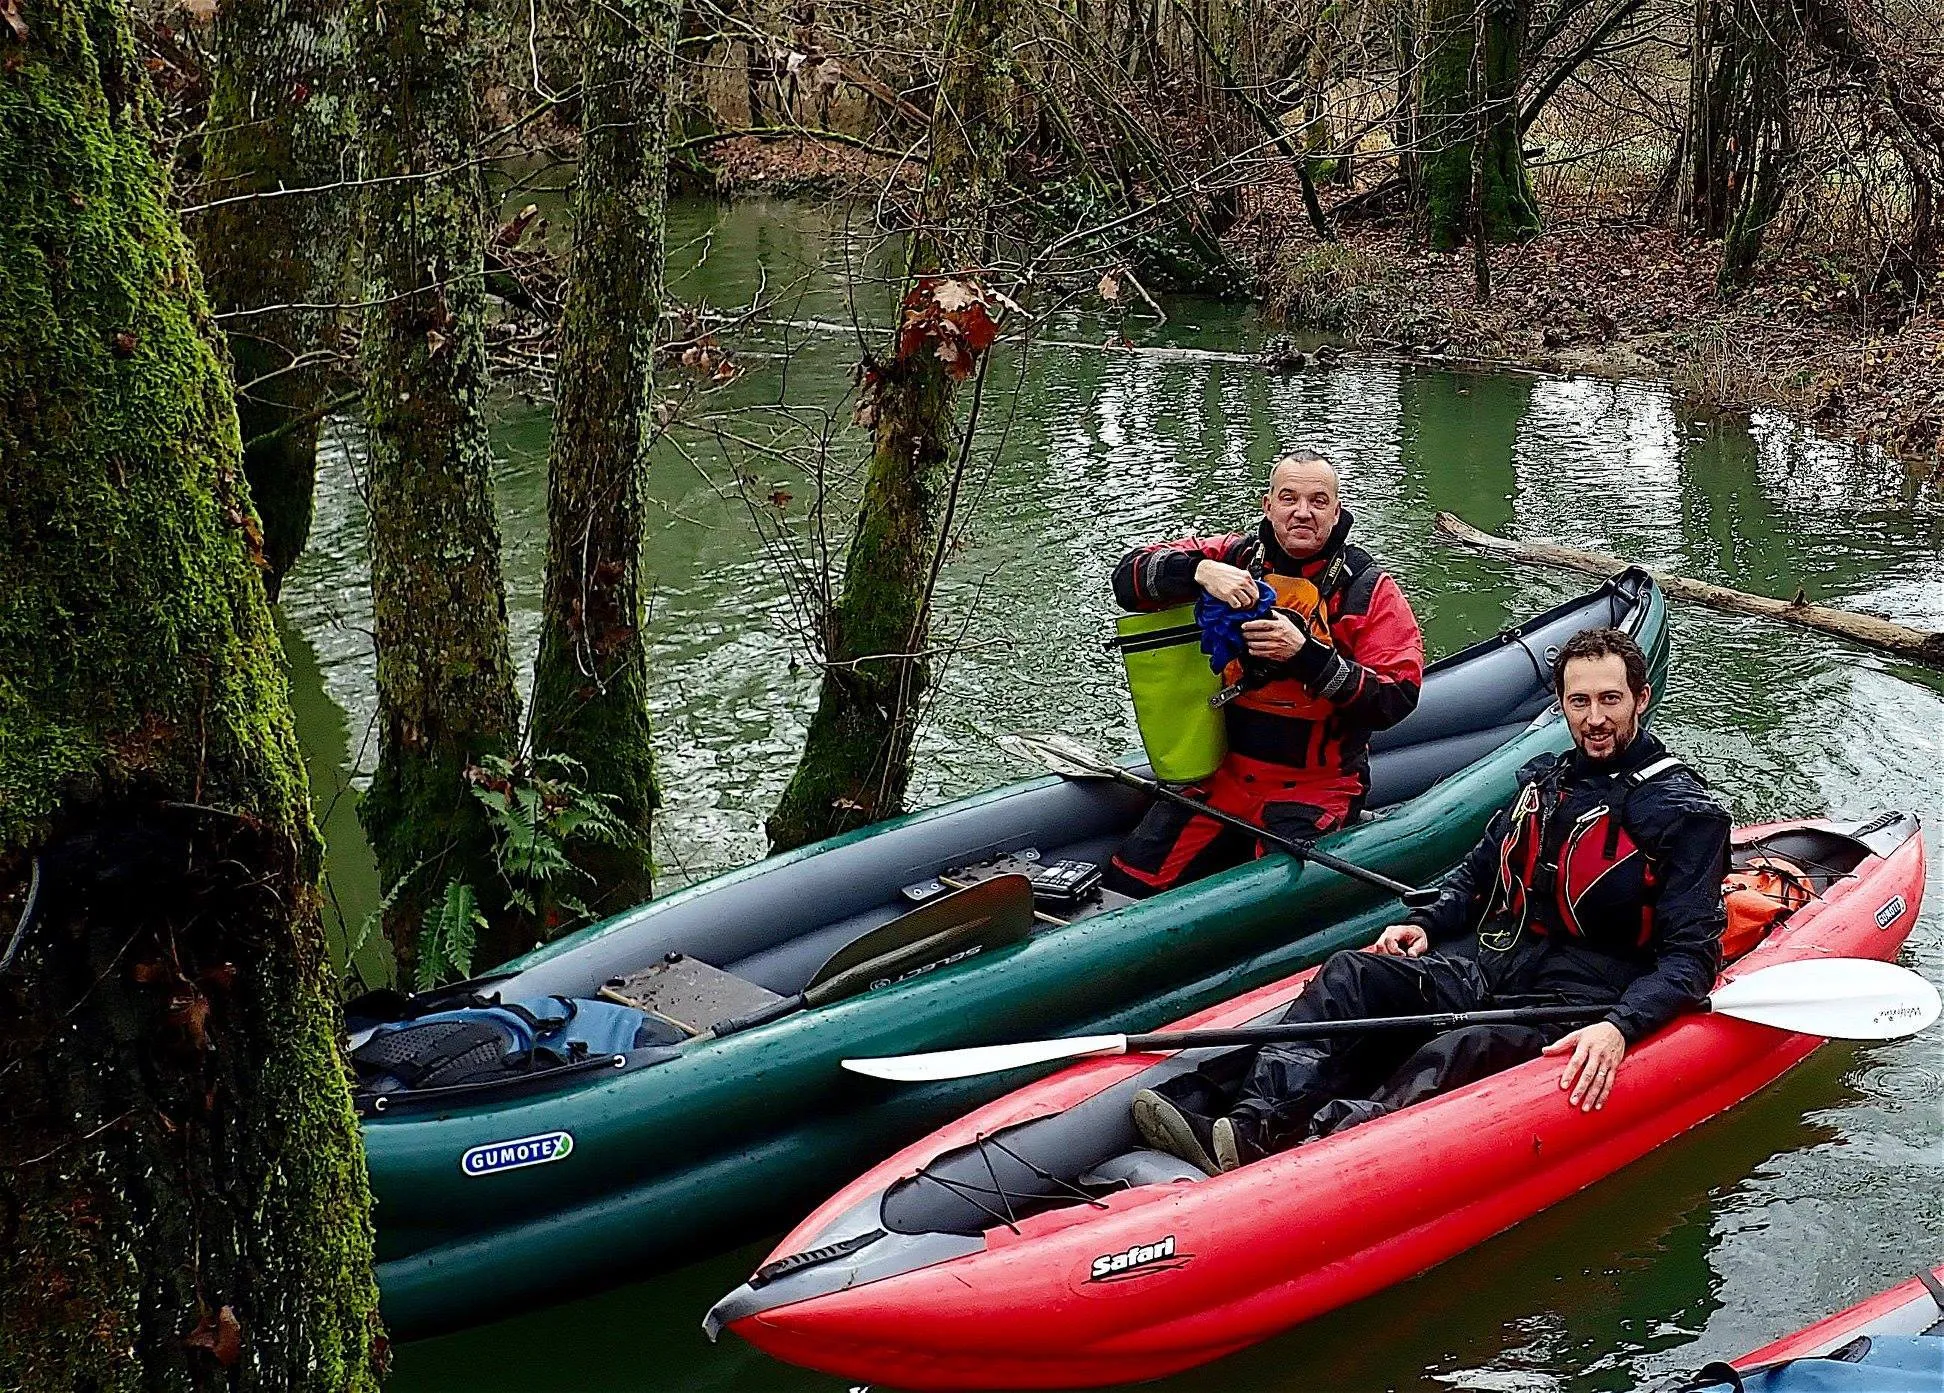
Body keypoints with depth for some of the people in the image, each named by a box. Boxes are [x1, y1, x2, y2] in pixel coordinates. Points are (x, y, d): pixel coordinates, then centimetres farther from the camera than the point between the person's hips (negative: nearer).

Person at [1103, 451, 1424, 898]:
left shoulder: (1367, 589, -5)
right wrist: (1199, 570, -23)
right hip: (1223, 772, 4)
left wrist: (1305, 653, -27)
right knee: (1129, 883, -7)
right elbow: (1128, 577, -3)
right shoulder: (1236, 556, 3)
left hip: (1314, 789, -3)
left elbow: (1397, 697, -16)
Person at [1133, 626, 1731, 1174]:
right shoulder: (1545, 779, 15)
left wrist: (1620, 1028, -29)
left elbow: (1691, 954, -12)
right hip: (1492, 956, 7)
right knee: (1350, 975, -19)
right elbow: (1476, 872, 28)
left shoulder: (1685, 812, -5)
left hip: (1578, 995, -7)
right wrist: (1427, 924, 6)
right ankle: (1254, 1121, -40)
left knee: (1454, 1056, -35)